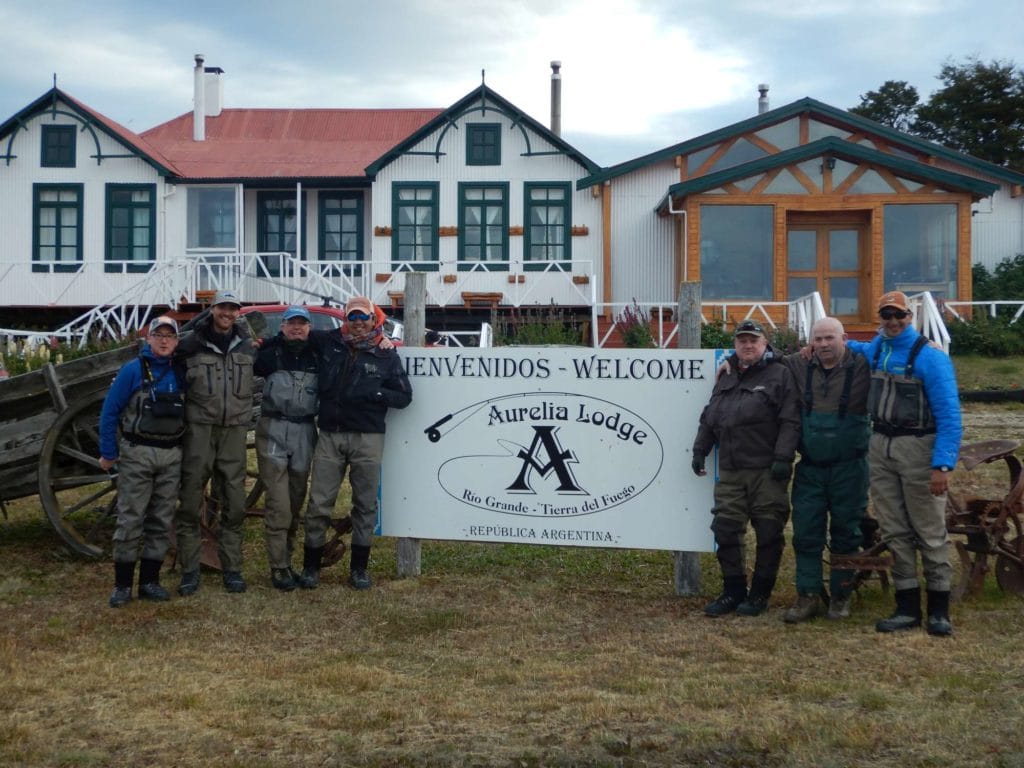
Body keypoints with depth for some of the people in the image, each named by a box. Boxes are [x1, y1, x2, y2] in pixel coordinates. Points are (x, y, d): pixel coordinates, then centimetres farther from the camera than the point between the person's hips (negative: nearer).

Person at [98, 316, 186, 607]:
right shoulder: (132, 370, -5)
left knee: (162, 521, 7)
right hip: (137, 454, -4)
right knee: (130, 520, -3)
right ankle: (122, 584, 4)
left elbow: (188, 412, 15)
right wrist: (108, 453, -6)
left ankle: (150, 581, 15)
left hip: (171, 456, 4)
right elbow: (109, 411, -5)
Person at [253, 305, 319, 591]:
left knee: (296, 503, 9)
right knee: (278, 503, -7)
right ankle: (278, 567, -3)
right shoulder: (270, 353, 0)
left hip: (305, 431, 3)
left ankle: (286, 560, 18)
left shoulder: (317, 356, 8)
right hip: (273, 430, -3)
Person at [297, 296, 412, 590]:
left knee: (365, 504, 6)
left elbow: (404, 396, 3)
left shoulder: (386, 355, 2)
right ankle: (311, 566, 11)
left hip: (367, 438, -1)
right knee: (319, 504, 0)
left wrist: (374, 394, -11)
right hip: (330, 436, 1)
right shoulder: (329, 343, 6)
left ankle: (359, 567, 17)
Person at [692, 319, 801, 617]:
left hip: (767, 470, -6)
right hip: (729, 470, 6)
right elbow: (709, 417, 25)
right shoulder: (726, 377, 18)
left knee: (768, 533, 0)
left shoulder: (779, 374, -2)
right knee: (725, 530, 5)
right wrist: (700, 449, 18)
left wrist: (783, 457, -17)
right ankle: (733, 591, 17)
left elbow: (790, 422, -9)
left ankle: (760, 593, 12)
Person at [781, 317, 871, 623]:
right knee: (805, 533, 3)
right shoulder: (799, 367, 4)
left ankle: (840, 597, 18)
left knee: (845, 534, 6)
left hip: (849, 468, -3)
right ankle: (808, 597, 10)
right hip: (810, 468, 3)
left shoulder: (862, 366, -5)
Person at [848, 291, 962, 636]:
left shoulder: (930, 355, -11)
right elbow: (856, 347, 39)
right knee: (893, 531, 7)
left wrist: (942, 465, -21)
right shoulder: (876, 348, 11)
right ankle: (907, 607, 13)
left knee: (930, 530, -2)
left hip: (917, 448, -7)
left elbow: (949, 415, -15)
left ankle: (939, 610, 6)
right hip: (880, 447, 7)